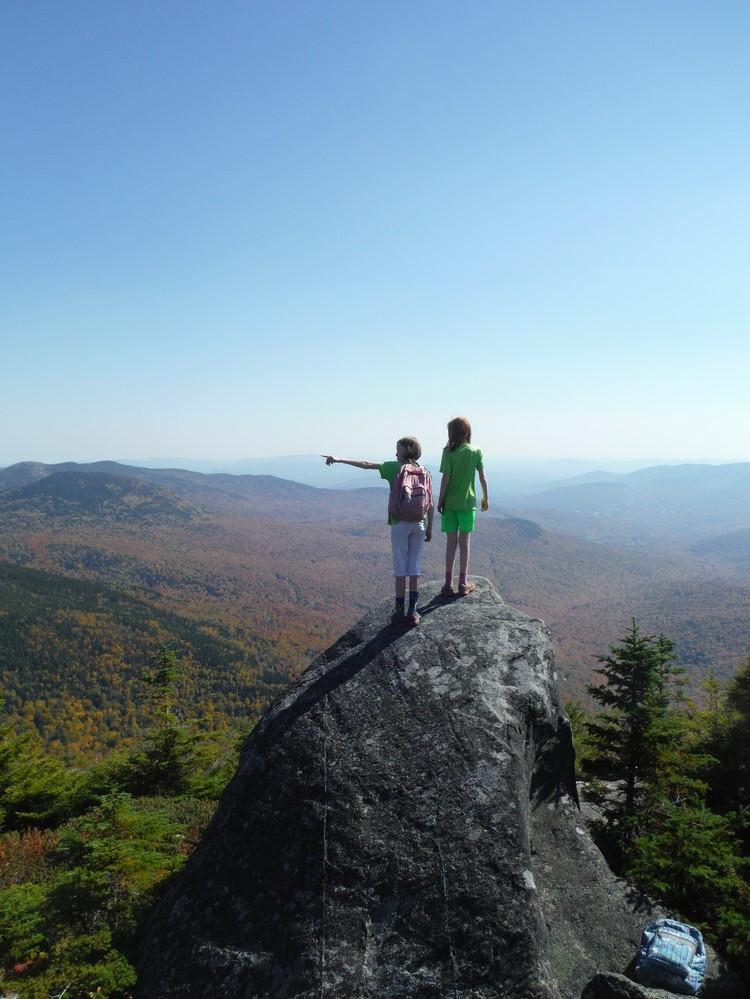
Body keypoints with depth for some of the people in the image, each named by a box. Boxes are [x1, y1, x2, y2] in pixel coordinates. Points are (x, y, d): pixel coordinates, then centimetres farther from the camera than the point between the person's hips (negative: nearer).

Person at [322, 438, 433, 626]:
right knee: (415, 568, 8)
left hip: (400, 523, -3)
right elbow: (430, 504, 4)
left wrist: (339, 460, -6)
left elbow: (366, 464, -9)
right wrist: (429, 528, 12)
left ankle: (400, 612, 6)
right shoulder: (425, 472, 5)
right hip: (419, 524, 3)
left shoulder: (394, 468, -3)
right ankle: (413, 612, 11)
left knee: (400, 569, 3)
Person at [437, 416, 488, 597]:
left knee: (451, 542, 5)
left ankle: (448, 584, 7)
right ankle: (463, 584, 12)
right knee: (464, 542, 7)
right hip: (468, 502, 1)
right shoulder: (476, 451, -2)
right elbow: (482, 477, 1)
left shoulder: (448, 452, -8)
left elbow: (445, 478, -9)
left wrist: (440, 500, 0)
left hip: (450, 503, -1)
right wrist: (485, 498, 12)